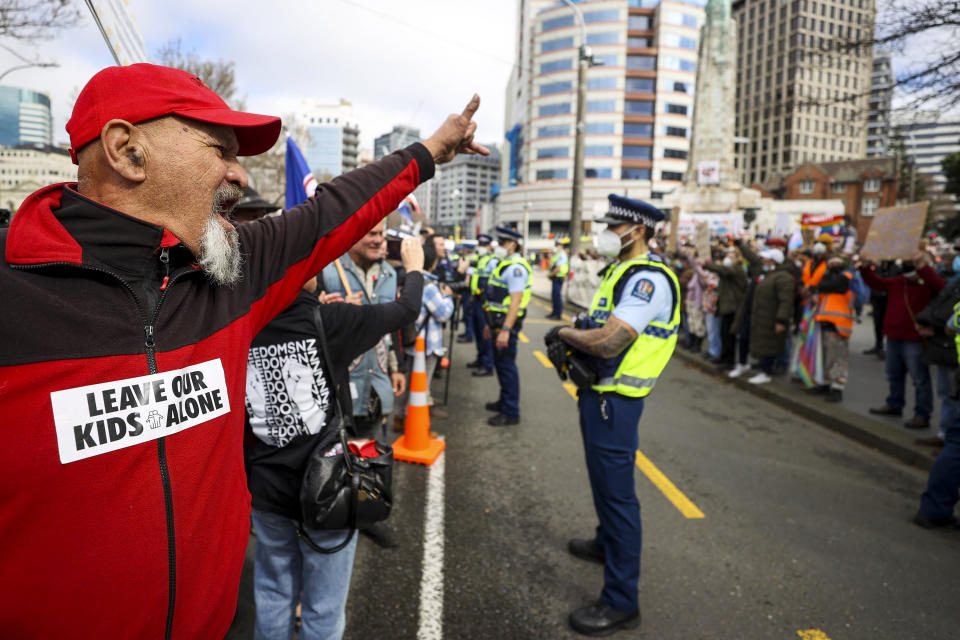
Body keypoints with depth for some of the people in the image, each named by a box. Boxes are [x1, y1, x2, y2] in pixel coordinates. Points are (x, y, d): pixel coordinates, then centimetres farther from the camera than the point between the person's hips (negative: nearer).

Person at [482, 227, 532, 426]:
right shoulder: (505, 264, 17)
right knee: (500, 363, 19)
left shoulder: (516, 268, -17)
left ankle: (511, 413, 0)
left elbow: (515, 301, -24)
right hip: (499, 322, 10)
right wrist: (491, 324, 23)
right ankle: (504, 401, 33)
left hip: (507, 323, -10)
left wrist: (506, 329, -29)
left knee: (506, 365, -6)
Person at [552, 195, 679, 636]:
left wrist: (563, 333, -12)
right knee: (604, 479, 26)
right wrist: (574, 339, -2)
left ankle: (621, 602, 11)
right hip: (598, 392, 10)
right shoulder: (619, 271, 12)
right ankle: (607, 544, 48)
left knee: (616, 490, -2)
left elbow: (608, 342, -30)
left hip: (614, 400, -10)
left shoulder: (649, 278, -20)